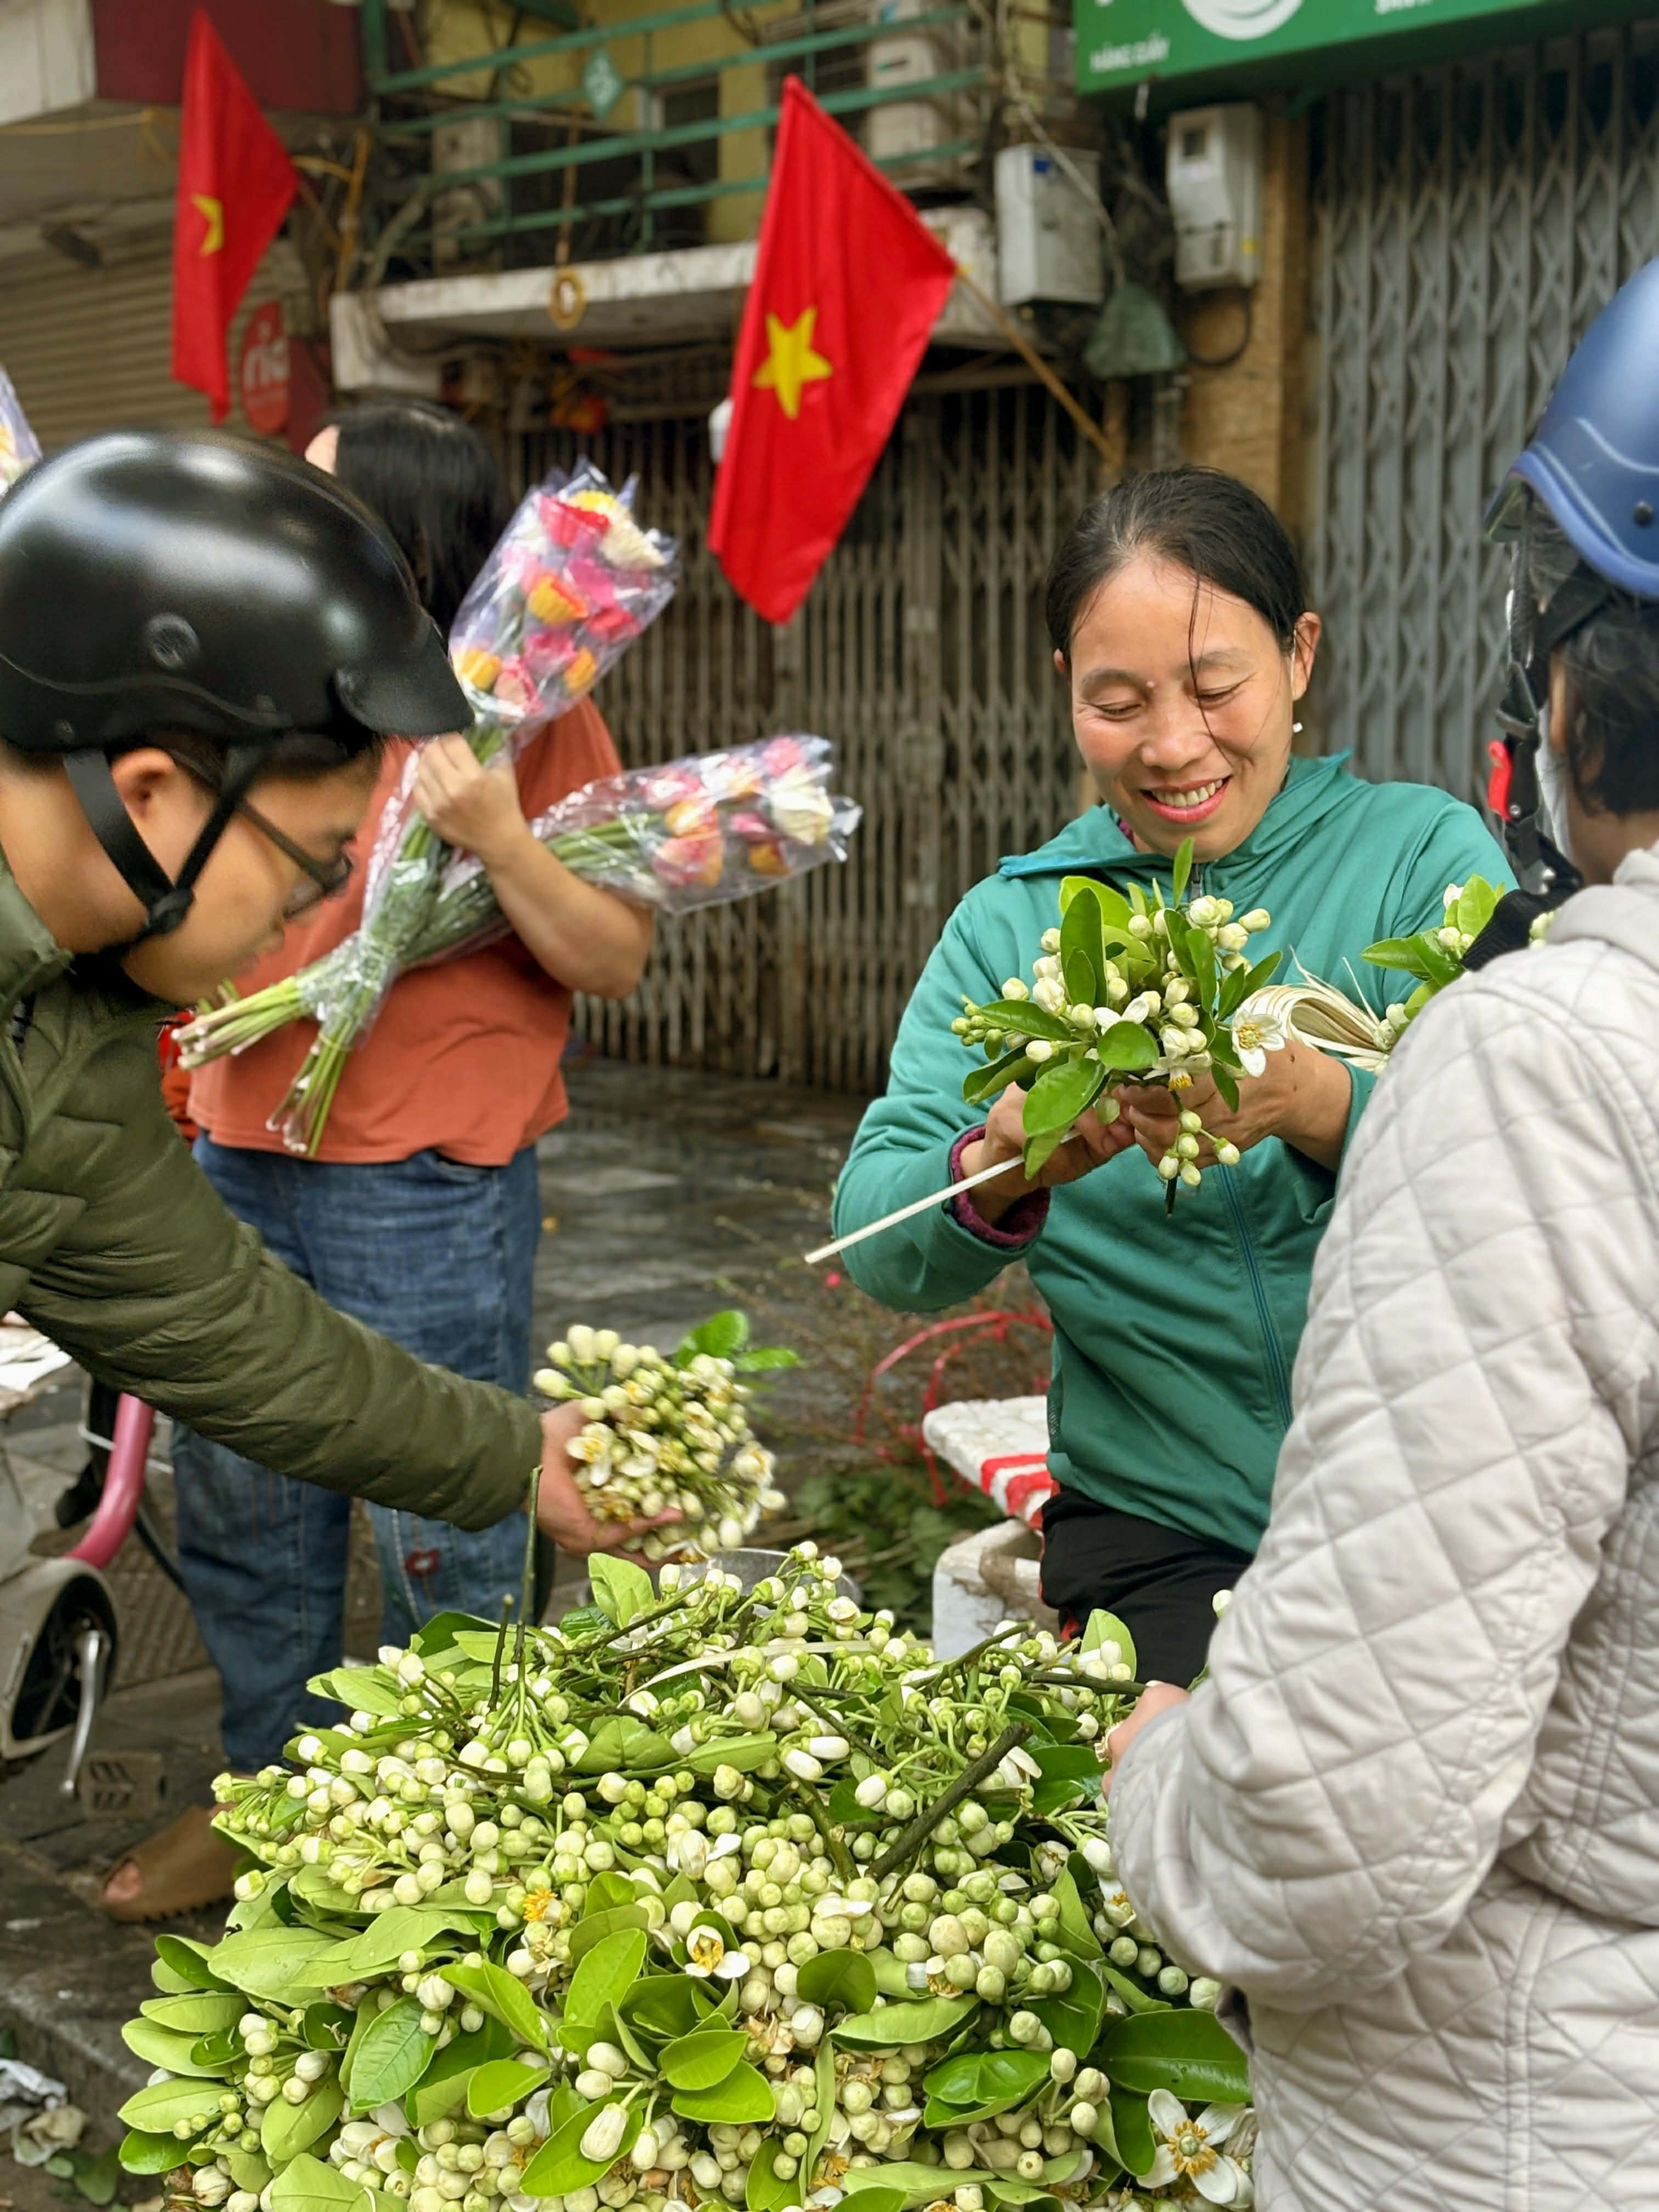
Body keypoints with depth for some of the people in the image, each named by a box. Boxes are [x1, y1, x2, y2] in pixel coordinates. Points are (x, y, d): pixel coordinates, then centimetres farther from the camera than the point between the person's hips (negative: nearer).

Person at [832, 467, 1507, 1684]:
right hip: (1158, 1529, 1)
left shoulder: (1425, 853, 1)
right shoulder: (1012, 922, 7)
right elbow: (878, 1245, -3)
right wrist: (997, 1165, -25)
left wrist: (1322, 1104, -32)